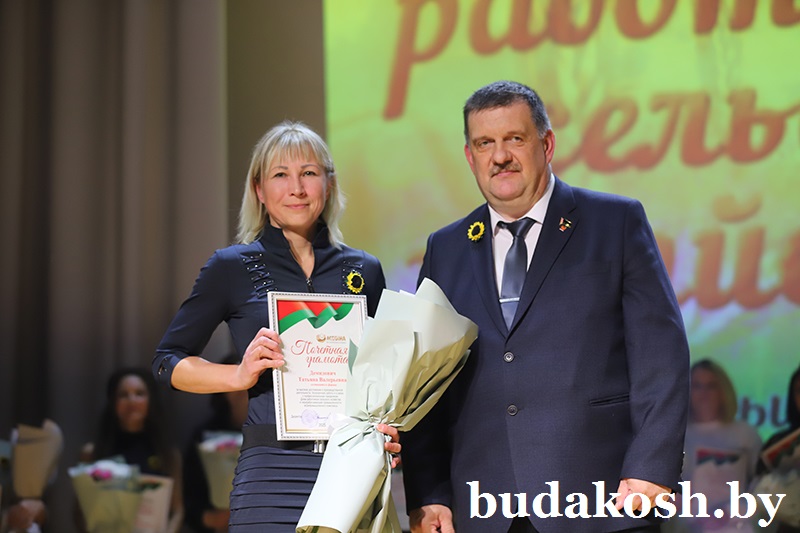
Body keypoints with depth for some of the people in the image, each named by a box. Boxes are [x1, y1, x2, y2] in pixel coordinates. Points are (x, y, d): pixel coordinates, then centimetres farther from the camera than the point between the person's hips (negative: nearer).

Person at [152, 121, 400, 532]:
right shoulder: (232, 267, 5)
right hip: (271, 474, -2)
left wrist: (389, 431, -2)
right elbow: (167, 362, 8)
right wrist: (240, 375, -8)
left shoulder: (364, 270, 11)